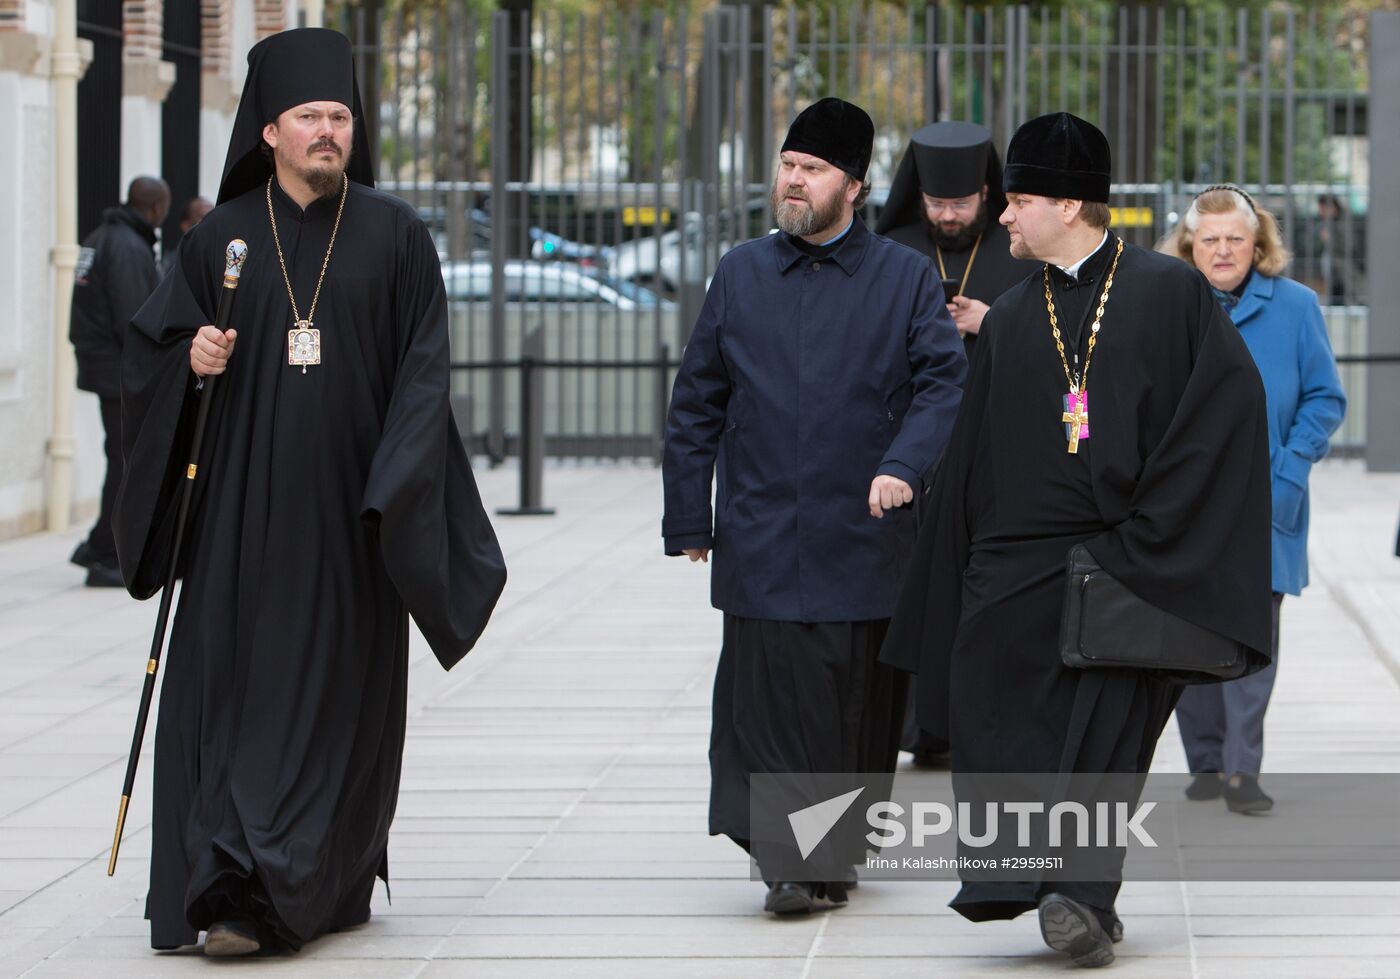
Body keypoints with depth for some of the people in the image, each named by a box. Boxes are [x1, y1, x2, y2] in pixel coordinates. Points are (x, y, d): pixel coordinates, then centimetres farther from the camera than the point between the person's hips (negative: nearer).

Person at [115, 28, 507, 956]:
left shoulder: (395, 235, 2)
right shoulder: (222, 238, 6)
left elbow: (424, 373, -1)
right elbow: (150, 348, 10)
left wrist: (395, 490, -11)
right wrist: (191, 359, -12)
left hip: (349, 511, -1)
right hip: (245, 506, 1)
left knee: (339, 695, 1)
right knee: (230, 688, -4)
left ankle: (332, 883, 7)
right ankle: (240, 888, -2)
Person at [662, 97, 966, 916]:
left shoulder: (907, 279, 4)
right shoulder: (742, 274, 9)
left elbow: (945, 379, -5)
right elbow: (697, 402, 11)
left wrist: (903, 463, -23)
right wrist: (688, 517, 7)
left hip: (864, 537, -1)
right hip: (763, 538, 1)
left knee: (858, 700, 5)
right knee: (770, 694, -9)